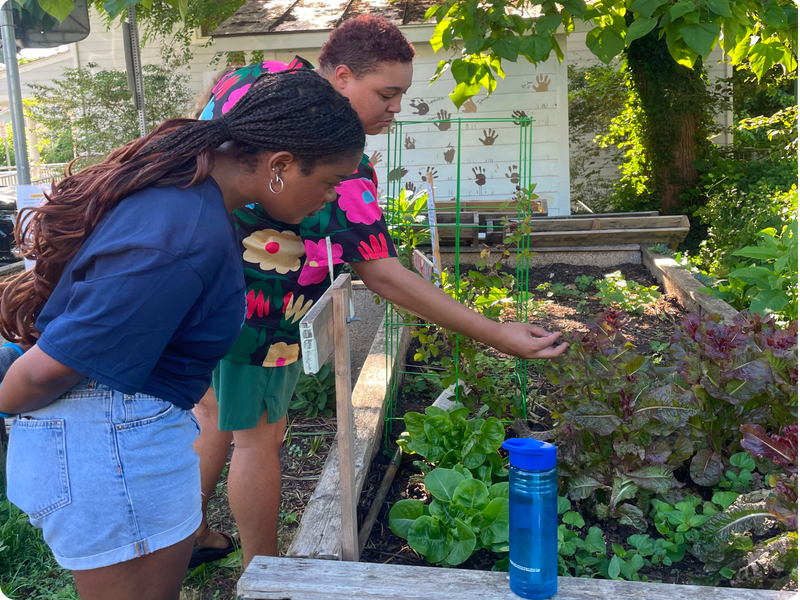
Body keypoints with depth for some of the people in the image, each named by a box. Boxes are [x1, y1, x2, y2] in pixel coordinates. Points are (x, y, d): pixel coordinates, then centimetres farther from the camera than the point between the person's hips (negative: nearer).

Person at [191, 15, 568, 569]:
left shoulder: (254, 76, -2)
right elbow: (381, 274, -29)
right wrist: (497, 336, -28)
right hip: (251, 308, -9)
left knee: (213, 411, 24)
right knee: (258, 437, 7)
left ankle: (191, 537, 42)